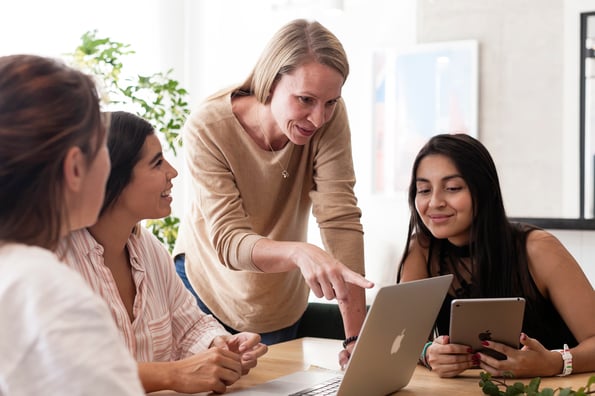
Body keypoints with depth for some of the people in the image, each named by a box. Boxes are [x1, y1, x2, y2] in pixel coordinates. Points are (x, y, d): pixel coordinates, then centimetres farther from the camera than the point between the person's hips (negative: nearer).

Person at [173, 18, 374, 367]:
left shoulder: (330, 118, -21)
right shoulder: (207, 128, -27)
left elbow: (341, 220, -26)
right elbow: (228, 241, -31)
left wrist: (357, 336, -32)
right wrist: (299, 252, -52)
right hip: (208, 290, -2)